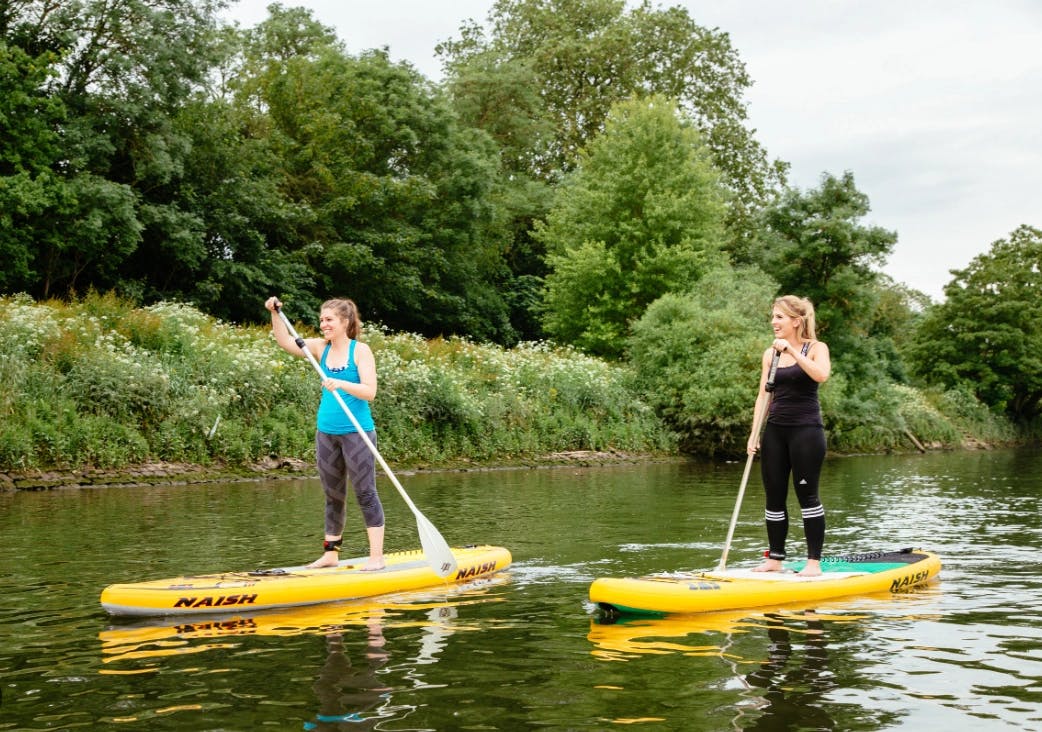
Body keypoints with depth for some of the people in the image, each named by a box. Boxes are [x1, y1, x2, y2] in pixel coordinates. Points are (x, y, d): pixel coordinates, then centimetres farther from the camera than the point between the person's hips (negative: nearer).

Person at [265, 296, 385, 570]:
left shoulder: (360, 350, -7)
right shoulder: (321, 348, 8)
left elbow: (369, 391, -17)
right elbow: (285, 341, 1)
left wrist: (341, 384, -31)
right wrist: (275, 314, -12)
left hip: (357, 432, -6)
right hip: (326, 432, 6)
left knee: (365, 493, -4)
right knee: (333, 496, 13)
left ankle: (377, 556, -3)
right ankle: (331, 554, 20)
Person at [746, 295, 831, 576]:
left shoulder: (816, 348, -3)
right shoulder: (770, 354, 10)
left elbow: (821, 375, -24)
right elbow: (764, 395, 9)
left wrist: (791, 350, -25)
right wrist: (754, 434, 1)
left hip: (806, 429, -5)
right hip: (775, 431, 5)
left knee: (807, 495, -3)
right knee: (774, 497, 6)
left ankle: (814, 561, 4)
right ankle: (775, 558, 15)